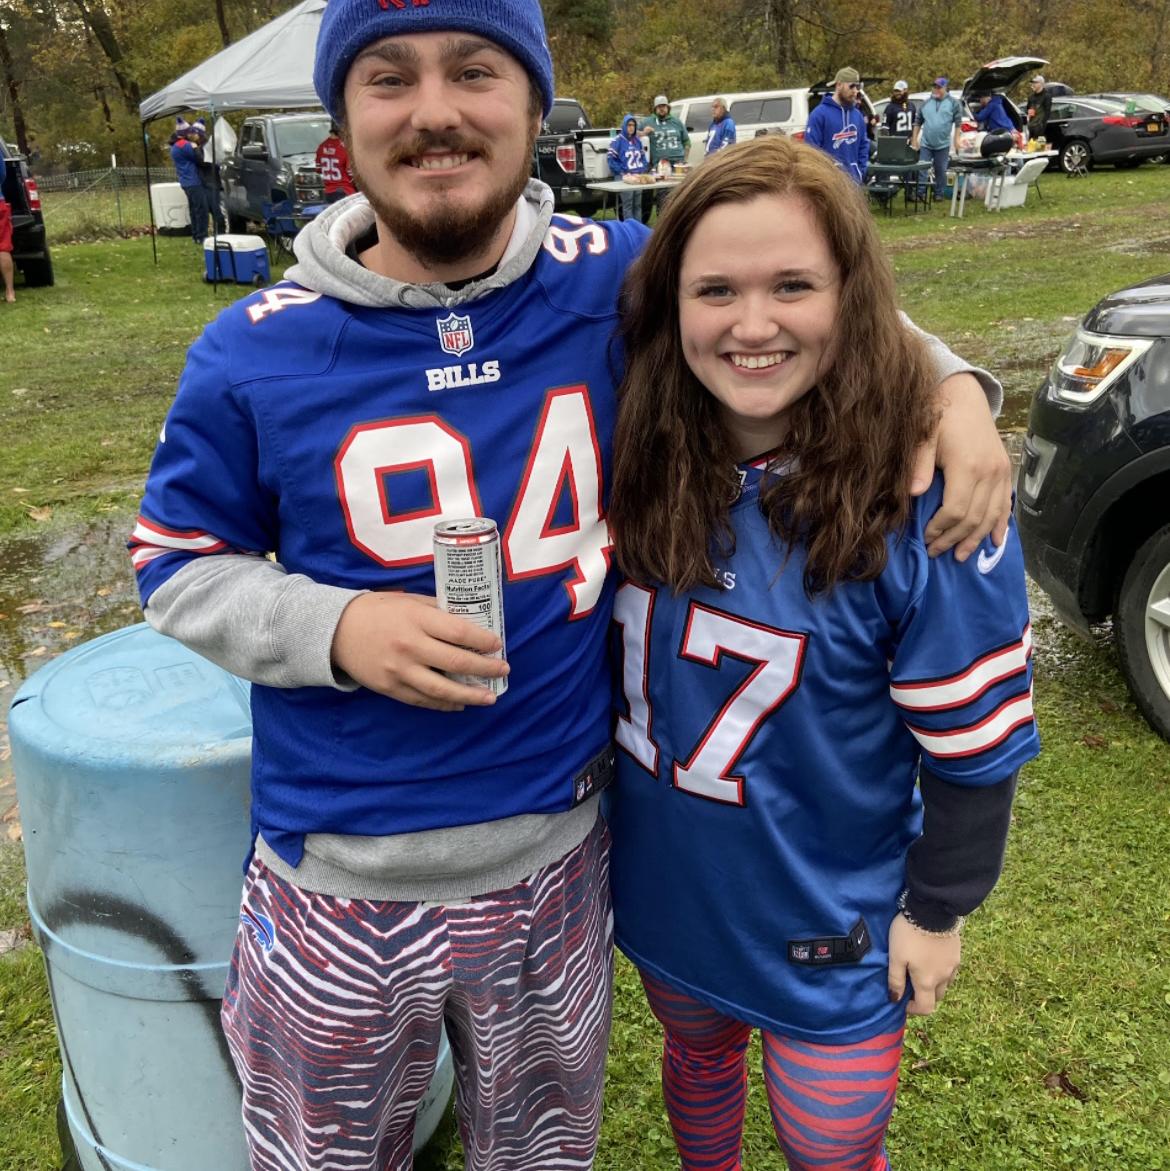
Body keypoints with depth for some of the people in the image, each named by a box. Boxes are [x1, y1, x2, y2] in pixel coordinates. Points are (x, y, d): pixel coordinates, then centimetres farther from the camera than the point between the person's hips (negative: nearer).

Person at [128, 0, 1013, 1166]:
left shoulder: (619, 281, -9)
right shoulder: (256, 353, -12)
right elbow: (178, 563, -2)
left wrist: (951, 380, -11)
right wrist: (336, 626, -20)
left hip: (557, 852, 2)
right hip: (343, 880, -1)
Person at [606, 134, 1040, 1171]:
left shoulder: (926, 501, -25)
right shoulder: (642, 461, -12)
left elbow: (975, 739, -15)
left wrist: (937, 909, -7)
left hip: (831, 930, -4)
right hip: (664, 889, 4)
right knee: (694, 1059, 30)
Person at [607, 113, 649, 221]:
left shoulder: (637, 140, 13)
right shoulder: (618, 140, -5)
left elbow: (643, 156, 21)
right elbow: (610, 158, -9)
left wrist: (644, 170, 4)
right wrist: (622, 172, -14)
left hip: (638, 177, 6)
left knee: (637, 204, 9)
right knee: (627, 205, -8)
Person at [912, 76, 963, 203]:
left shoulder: (953, 103, 1)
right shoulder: (925, 103, 8)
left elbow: (958, 123, 0)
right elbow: (918, 122, 12)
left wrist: (956, 140, -7)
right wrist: (914, 139, 6)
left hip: (943, 145, -2)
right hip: (925, 144, 2)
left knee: (941, 170, 6)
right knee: (921, 168, -5)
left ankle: (939, 193, 14)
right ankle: (920, 192, -3)